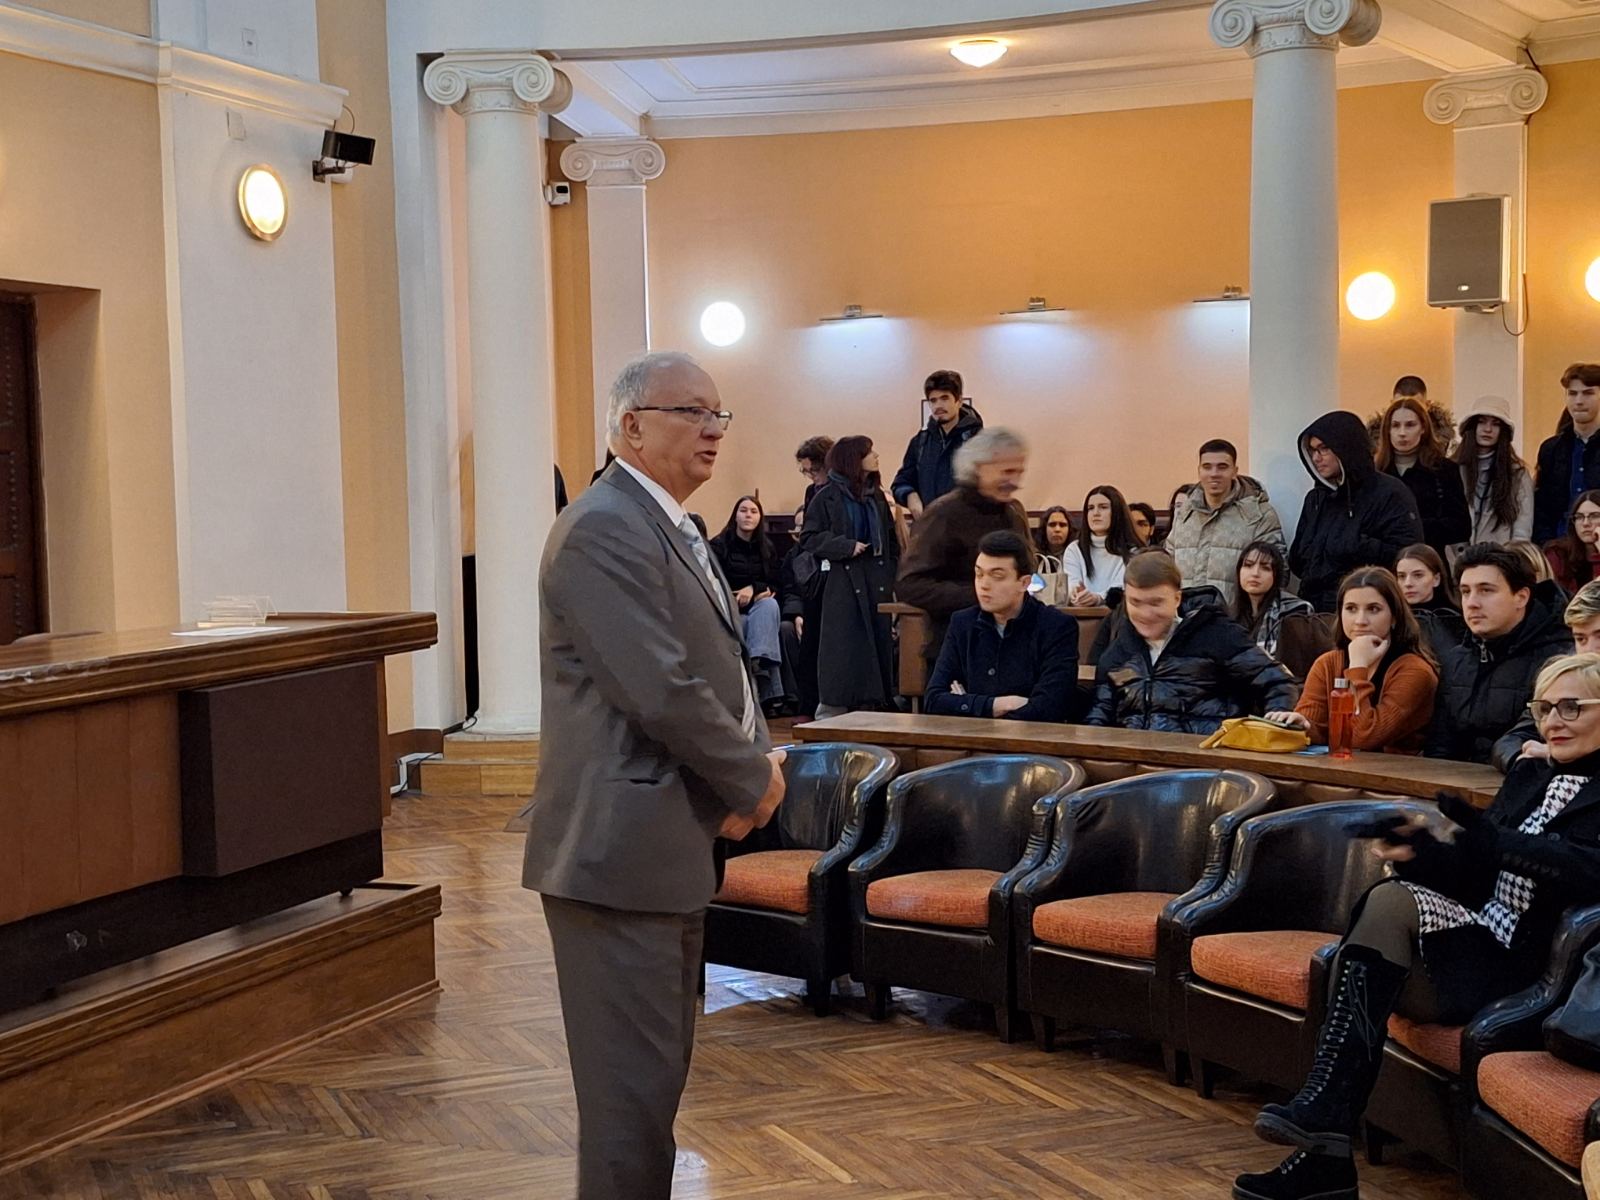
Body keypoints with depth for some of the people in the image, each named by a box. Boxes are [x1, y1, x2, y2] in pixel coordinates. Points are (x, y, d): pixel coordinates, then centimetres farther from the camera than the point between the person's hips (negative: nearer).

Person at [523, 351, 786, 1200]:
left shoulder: (673, 529, 16)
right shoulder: (602, 530, -16)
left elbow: (721, 668, 19)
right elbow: (663, 691, -22)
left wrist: (752, 766, 1)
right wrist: (753, 780, -10)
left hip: (673, 843, 10)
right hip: (621, 847, -10)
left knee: (659, 1068, 18)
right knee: (633, 1080, -3)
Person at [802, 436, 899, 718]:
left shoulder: (876, 496, 13)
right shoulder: (828, 497, -3)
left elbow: (891, 539, 15)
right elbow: (809, 538, -7)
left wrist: (893, 576, 4)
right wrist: (847, 547, -15)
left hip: (877, 581, 5)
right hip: (843, 583, -5)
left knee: (879, 646, 3)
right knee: (842, 652, -4)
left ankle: (872, 704, 11)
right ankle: (830, 716, 2)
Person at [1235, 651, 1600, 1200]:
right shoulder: (1529, 777, 23)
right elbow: (1472, 872, 13)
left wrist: (1488, 840, -29)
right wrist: (1418, 850, -9)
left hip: (1521, 964, -6)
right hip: (1473, 938, 6)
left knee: (1391, 901, -28)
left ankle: (1323, 1109, -31)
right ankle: (1323, 1152, -24)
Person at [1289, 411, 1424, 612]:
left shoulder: (1390, 495, -4)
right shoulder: (1316, 498, 18)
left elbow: (1407, 555, -15)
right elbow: (1297, 559, 23)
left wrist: (1357, 547, -20)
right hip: (1313, 609, 6)